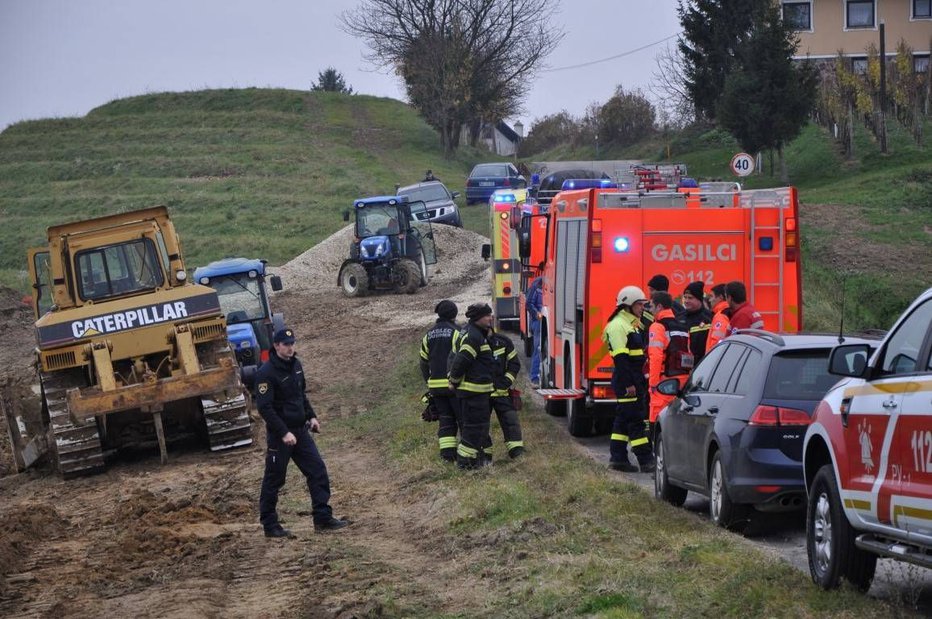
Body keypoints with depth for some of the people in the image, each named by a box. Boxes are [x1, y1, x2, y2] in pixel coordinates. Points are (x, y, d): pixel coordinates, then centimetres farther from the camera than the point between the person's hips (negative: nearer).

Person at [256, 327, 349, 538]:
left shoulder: (295, 365, 6)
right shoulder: (267, 373, -18)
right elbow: (264, 407, -21)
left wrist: (311, 417, 12)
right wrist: (284, 433, -24)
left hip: (300, 430, 7)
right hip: (279, 435, -7)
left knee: (318, 471, 3)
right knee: (274, 479, 3)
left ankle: (323, 518, 8)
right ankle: (270, 525, 13)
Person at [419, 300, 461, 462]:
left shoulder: (429, 335, 11)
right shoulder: (455, 332, -9)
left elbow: (424, 362, 17)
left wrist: (429, 382, 25)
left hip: (435, 385, 5)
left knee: (445, 419, 10)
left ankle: (447, 452, 3)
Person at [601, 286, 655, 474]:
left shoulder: (633, 324, 18)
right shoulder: (617, 325, -14)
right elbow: (621, 357, -21)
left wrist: (641, 380, 22)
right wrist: (628, 383, -24)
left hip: (634, 379, 10)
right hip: (626, 380, -10)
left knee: (624, 419, 12)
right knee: (635, 419, -9)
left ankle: (618, 458, 16)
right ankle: (646, 461, -10)